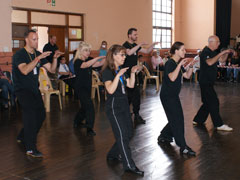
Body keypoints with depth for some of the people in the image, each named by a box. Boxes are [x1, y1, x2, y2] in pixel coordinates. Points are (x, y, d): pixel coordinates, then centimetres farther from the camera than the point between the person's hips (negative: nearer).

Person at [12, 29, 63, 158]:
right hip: (22, 89, -7)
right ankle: (30, 148, -19)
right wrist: (38, 58, -34)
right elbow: (25, 70, -29)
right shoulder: (19, 54, -11)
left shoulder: (38, 54, 9)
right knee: (30, 113, -20)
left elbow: (52, 69, 6)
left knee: (41, 114, 7)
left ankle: (23, 137, 28)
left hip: (34, 89, 7)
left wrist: (55, 58, -11)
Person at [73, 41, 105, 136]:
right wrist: (99, 57, -42)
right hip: (80, 88, -8)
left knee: (85, 107, 19)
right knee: (89, 105, -19)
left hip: (87, 87, 8)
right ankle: (89, 128, -15)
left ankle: (77, 122, 41)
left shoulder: (89, 60, 5)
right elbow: (86, 65, -37)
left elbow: (100, 63, -5)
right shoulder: (78, 62, -17)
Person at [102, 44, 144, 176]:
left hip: (124, 105, 9)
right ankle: (129, 165, -2)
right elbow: (110, 90, -26)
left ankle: (112, 155, 30)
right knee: (122, 134, -8)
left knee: (128, 133, 12)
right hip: (114, 107, -9)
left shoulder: (121, 70, 12)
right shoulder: (108, 71, -13)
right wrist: (118, 75, -31)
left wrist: (132, 72, -2)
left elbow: (131, 85, 11)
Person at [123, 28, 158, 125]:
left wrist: (153, 45, 1)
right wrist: (139, 45, -33)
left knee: (130, 94, 15)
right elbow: (129, 52, -33)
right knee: (136, 93, -11)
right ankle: (136, 116, -4)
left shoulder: (135, 45, 14)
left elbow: (146, 51, 17)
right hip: (127, 73, -9)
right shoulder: (125, 45, -12)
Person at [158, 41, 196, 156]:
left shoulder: (178, 63, 11)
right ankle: (183, 147, -3)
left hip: (174, 95, 9)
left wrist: (190, 66, -2)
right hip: (167, 96, -9)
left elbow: (187, 76, 12)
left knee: (176, 119, 14)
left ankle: (163, 137, 31)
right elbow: (172, 78, -33)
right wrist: (180, 65, -33)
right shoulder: (170, 63, -17)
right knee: (177, 120, -8)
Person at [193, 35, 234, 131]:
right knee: (214, 102, -7)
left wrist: (226, 53, 9)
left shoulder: (212, 52, 13)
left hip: (209, 82, 10)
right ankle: (219, 125, -2)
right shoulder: (205, 52, -17)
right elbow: (210, 62, -35)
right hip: (205, 82, -10)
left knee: (208, 103, 15)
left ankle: (197, 120, 24)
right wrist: (221, 53, -32)